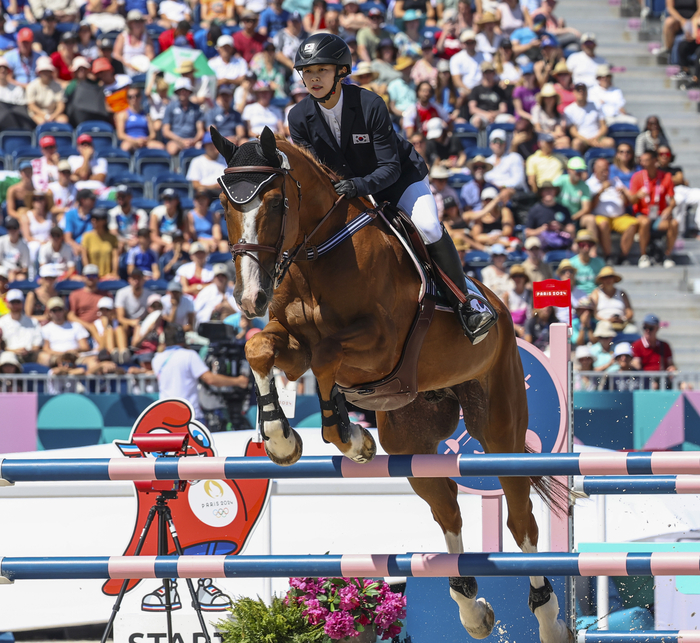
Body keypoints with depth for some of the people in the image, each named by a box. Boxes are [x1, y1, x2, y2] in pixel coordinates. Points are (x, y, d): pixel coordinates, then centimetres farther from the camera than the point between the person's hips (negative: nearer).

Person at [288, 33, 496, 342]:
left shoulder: (370, 105, -27)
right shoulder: (299, 117, -14)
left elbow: (390, 168, -25)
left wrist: (359, 185, -45)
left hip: (400, 179, -5)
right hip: (347, 187, 5)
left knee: (428, 229, -29)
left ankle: (465, 298, -11)